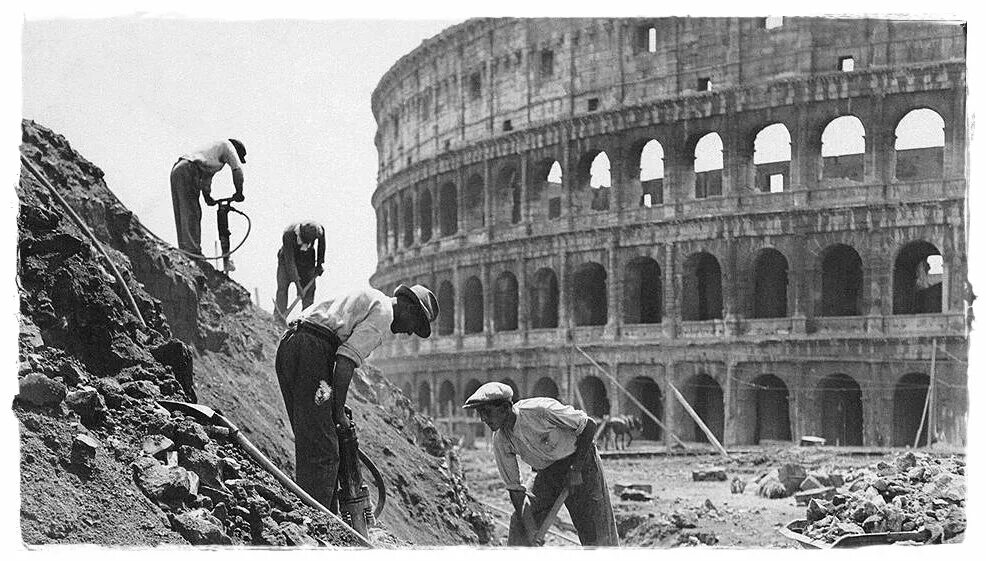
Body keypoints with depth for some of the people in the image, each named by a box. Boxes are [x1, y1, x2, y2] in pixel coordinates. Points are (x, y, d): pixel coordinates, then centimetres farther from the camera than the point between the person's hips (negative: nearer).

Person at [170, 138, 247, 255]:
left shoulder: (214, 148, 34)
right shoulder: (227, 145, 10)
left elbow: (206, 176, 31)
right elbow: (237, 170, 0)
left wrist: (207, 197, 24)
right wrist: (239, 193, 6)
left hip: (176, 169, 9)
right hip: (187, 172, -9)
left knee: (182, 215, 7)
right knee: (191, 214, -12)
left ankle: (184, 250, 5)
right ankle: (192, 251, -17)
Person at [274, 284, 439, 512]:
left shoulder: (365, 299, 30)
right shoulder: (383, 311, 0)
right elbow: (346, 359, -13)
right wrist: (339, 411, -8)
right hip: (311, 352, -10)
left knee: (309, 446, 13)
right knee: (323, 451, -9)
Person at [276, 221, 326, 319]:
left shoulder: (319, 230, -28)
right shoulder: (288, 235, -36)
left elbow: (321, 245, -2)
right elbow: (290, 261, -33)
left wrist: (319, 264, 5)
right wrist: (297, 284, -35)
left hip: (308, 261, 2)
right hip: (288, 259, -2)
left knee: (309, 289, -4)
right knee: (282, 287, -16)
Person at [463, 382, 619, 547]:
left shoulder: (540, 410, -29)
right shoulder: (500, 440, -13)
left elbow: (589, 425, -20)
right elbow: (514, 487, -7)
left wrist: (576, 469, -21)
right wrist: (529, 532, -16)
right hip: (547, 472, 5)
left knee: (597, 535, -5)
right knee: (519, 528, -6)